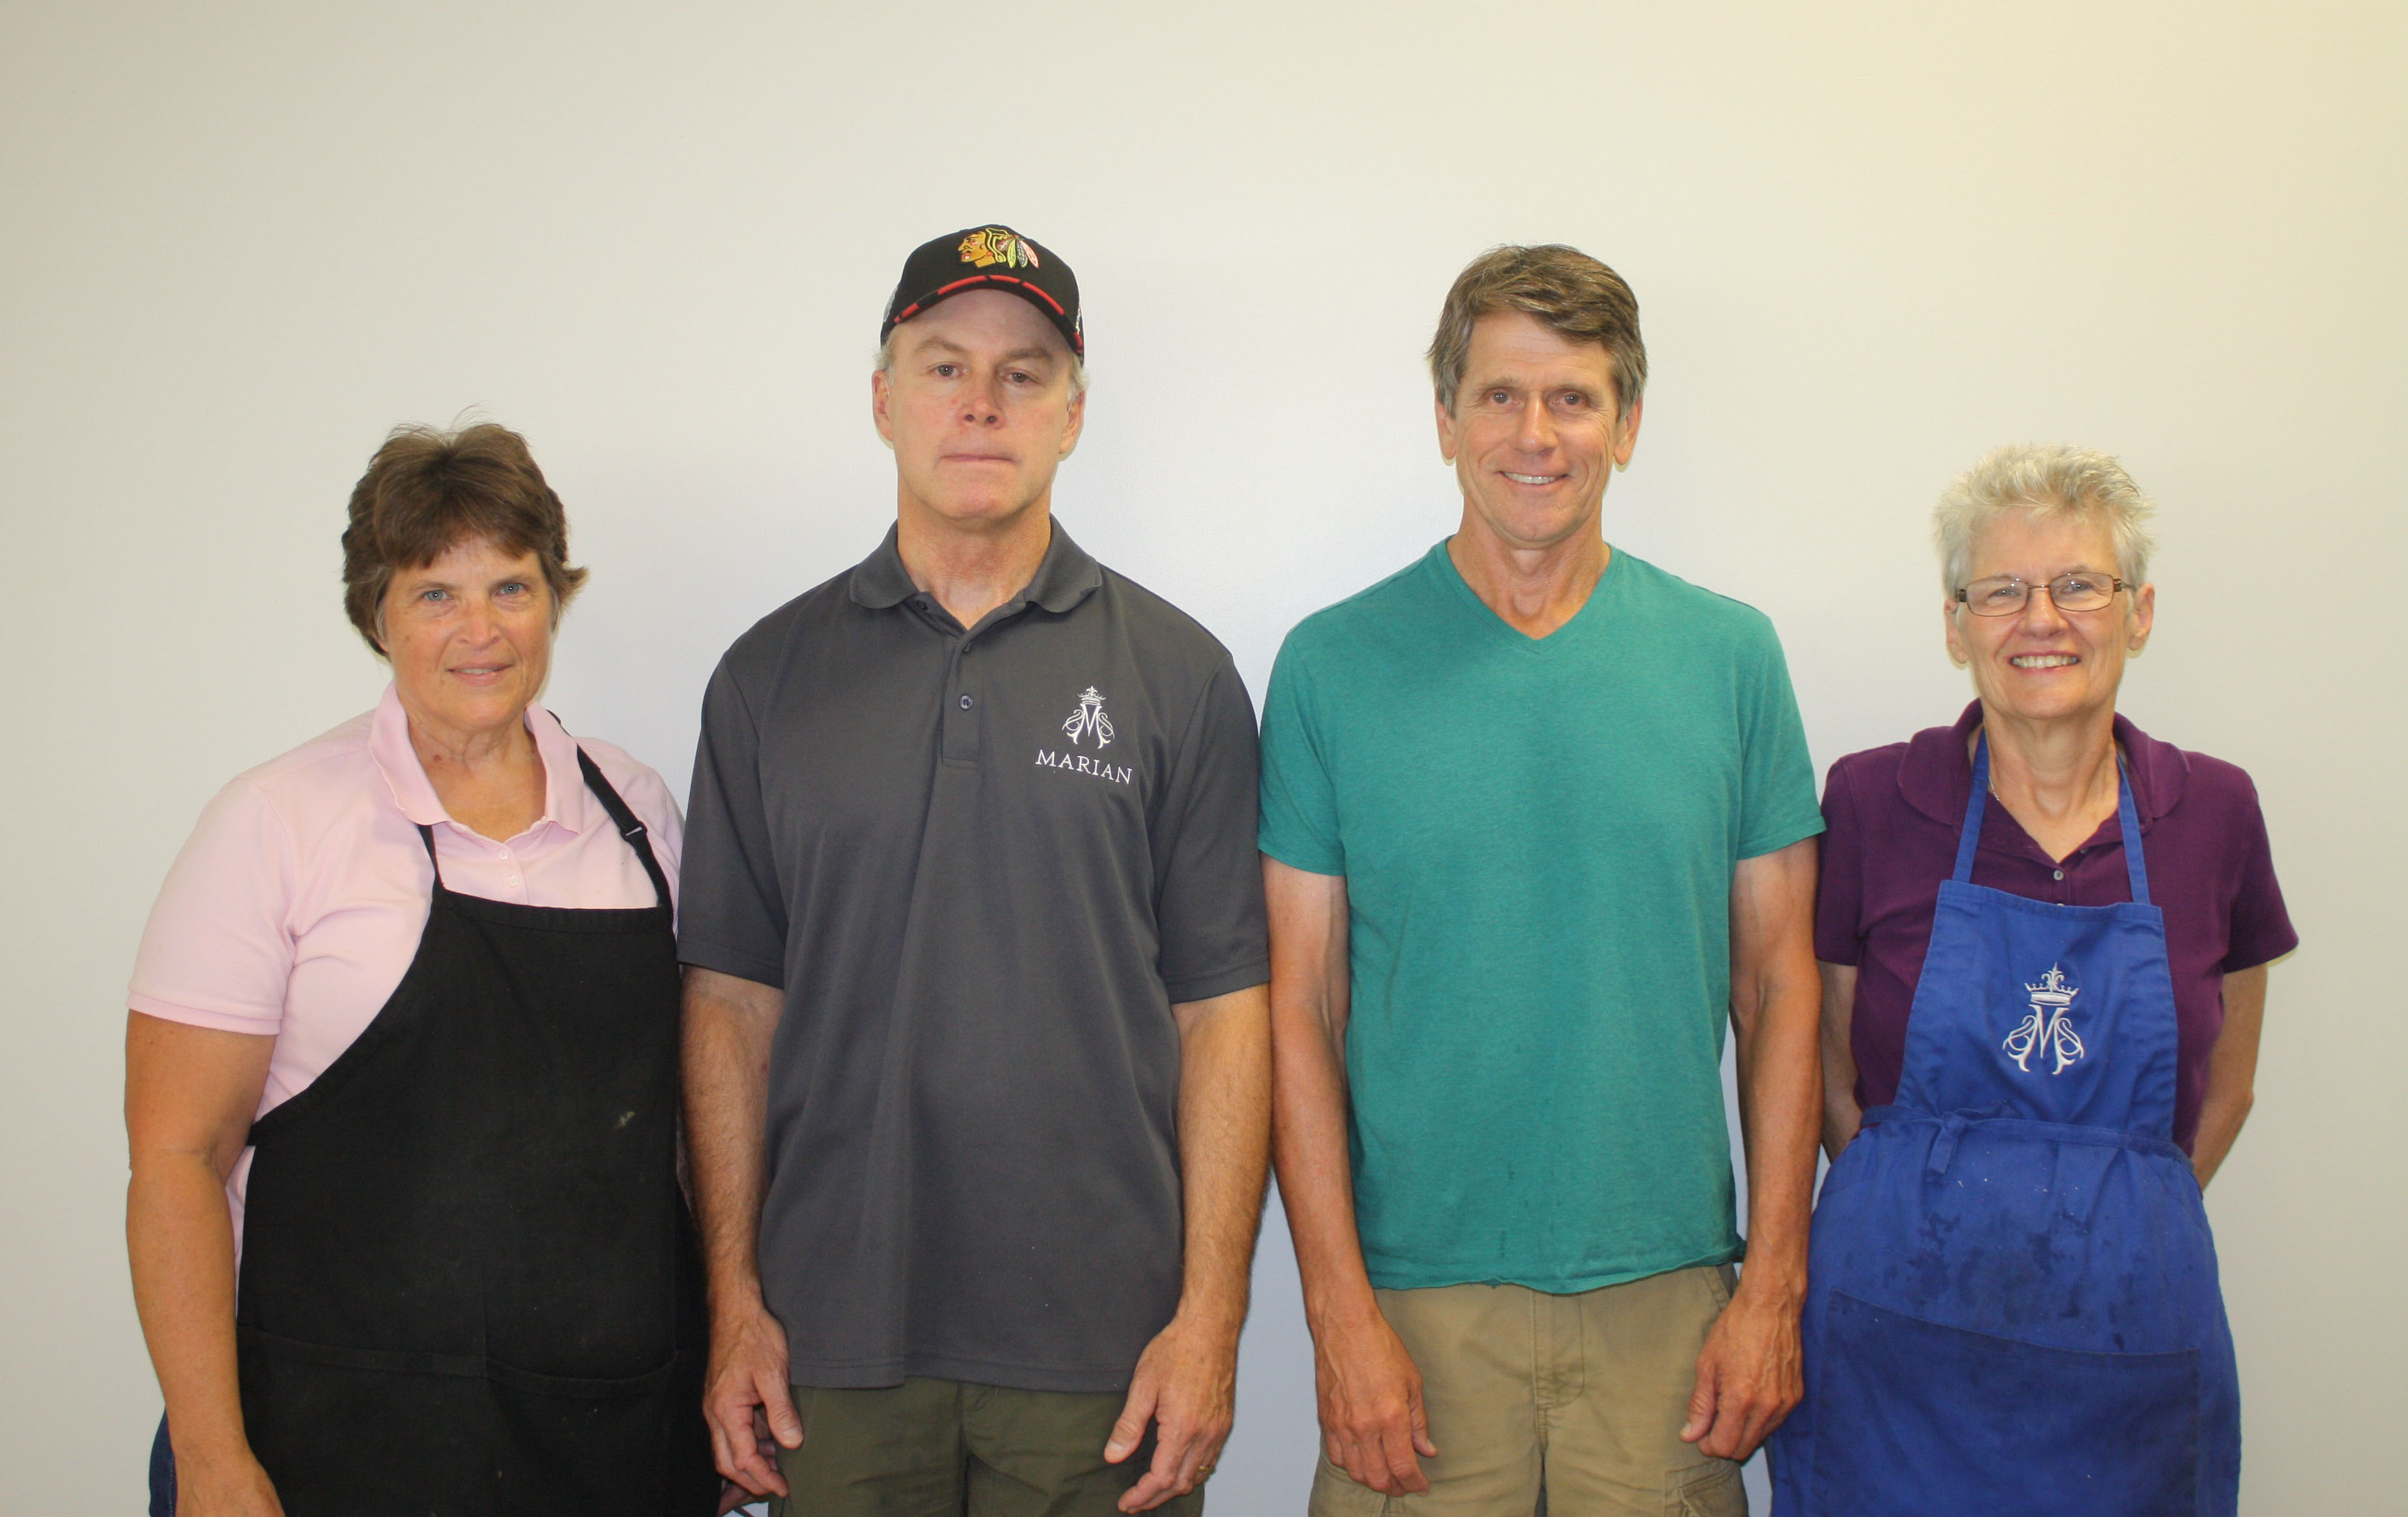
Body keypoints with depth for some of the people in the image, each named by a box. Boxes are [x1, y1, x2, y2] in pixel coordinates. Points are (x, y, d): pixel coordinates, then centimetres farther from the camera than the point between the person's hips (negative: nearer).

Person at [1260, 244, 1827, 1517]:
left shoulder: (1731, 656, 2)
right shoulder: (1334, 663, -3)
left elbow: (1779, 987, 4)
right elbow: (1298, 1009, -3)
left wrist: (1774, 1283, -1)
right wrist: (1341, 1308, -8)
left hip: (1669, 1291, 2)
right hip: (1418, 1292, -1)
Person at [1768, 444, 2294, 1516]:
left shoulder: (2214, 813, 1)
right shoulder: (1871, 803, -6)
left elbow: (2222, 1089, 12)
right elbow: (1824, 1073, 2)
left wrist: (2120, 1235, 6)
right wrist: (1930, 1226, -3)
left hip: (2133, 1333, 2)